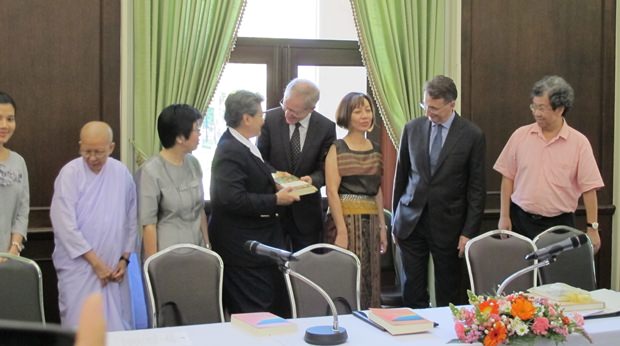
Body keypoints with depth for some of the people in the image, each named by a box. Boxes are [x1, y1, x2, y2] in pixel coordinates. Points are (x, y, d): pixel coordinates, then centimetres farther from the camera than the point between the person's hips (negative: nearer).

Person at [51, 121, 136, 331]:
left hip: (113, 266, 4)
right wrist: (95, 262, -14)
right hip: (79, 268, -4)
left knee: (116, 327, 7)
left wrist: (124, 258, 3)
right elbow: (65, 225, -15)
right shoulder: (70, 174, -10)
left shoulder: (122, 173, 2)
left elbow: (130, 220, 10)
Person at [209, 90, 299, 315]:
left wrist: (274, 178, 8)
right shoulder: (230, 151, -19)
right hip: (242, 244, -10)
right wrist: (276, 200, -19)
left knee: (275, 303, 13)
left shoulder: (242, 145, 11)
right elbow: (234, 199, -26)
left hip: (258, 238, 10)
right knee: (253, 311, -2)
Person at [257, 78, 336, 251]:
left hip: (306, 211, 0)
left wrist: (313, 179, -23)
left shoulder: (326, 127, -6)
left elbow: (325, 169, -1)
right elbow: (260, 157, 1)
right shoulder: (270, 118, -5)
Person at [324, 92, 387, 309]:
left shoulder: (375, 149, 13)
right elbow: (332, 192, -11)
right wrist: (341, 231, -18)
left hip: (370, 221, 6)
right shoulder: (337, 149, -5)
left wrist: (382, 226, 12)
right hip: (346, 218, -6)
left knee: (370, 278, 8)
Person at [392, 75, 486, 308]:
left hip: (447, 223, -2)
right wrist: (395, 218, 12)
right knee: (413, 292, 5)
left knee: (447, 295, 7)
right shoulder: (412, 128, 3)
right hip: (411, 220, 2)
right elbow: (401, 175, 10)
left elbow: (476, 188, -3)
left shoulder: (472, 135, -5)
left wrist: (469, 231, -6)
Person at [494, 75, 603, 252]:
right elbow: (508, 177, 5)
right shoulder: (520, 135, 1)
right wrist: (504, 216, 3)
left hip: (559, 224, -1)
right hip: (521, 220, 2)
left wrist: (592, 228, -5)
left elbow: (588, 188, -3)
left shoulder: (579, 142, -4)